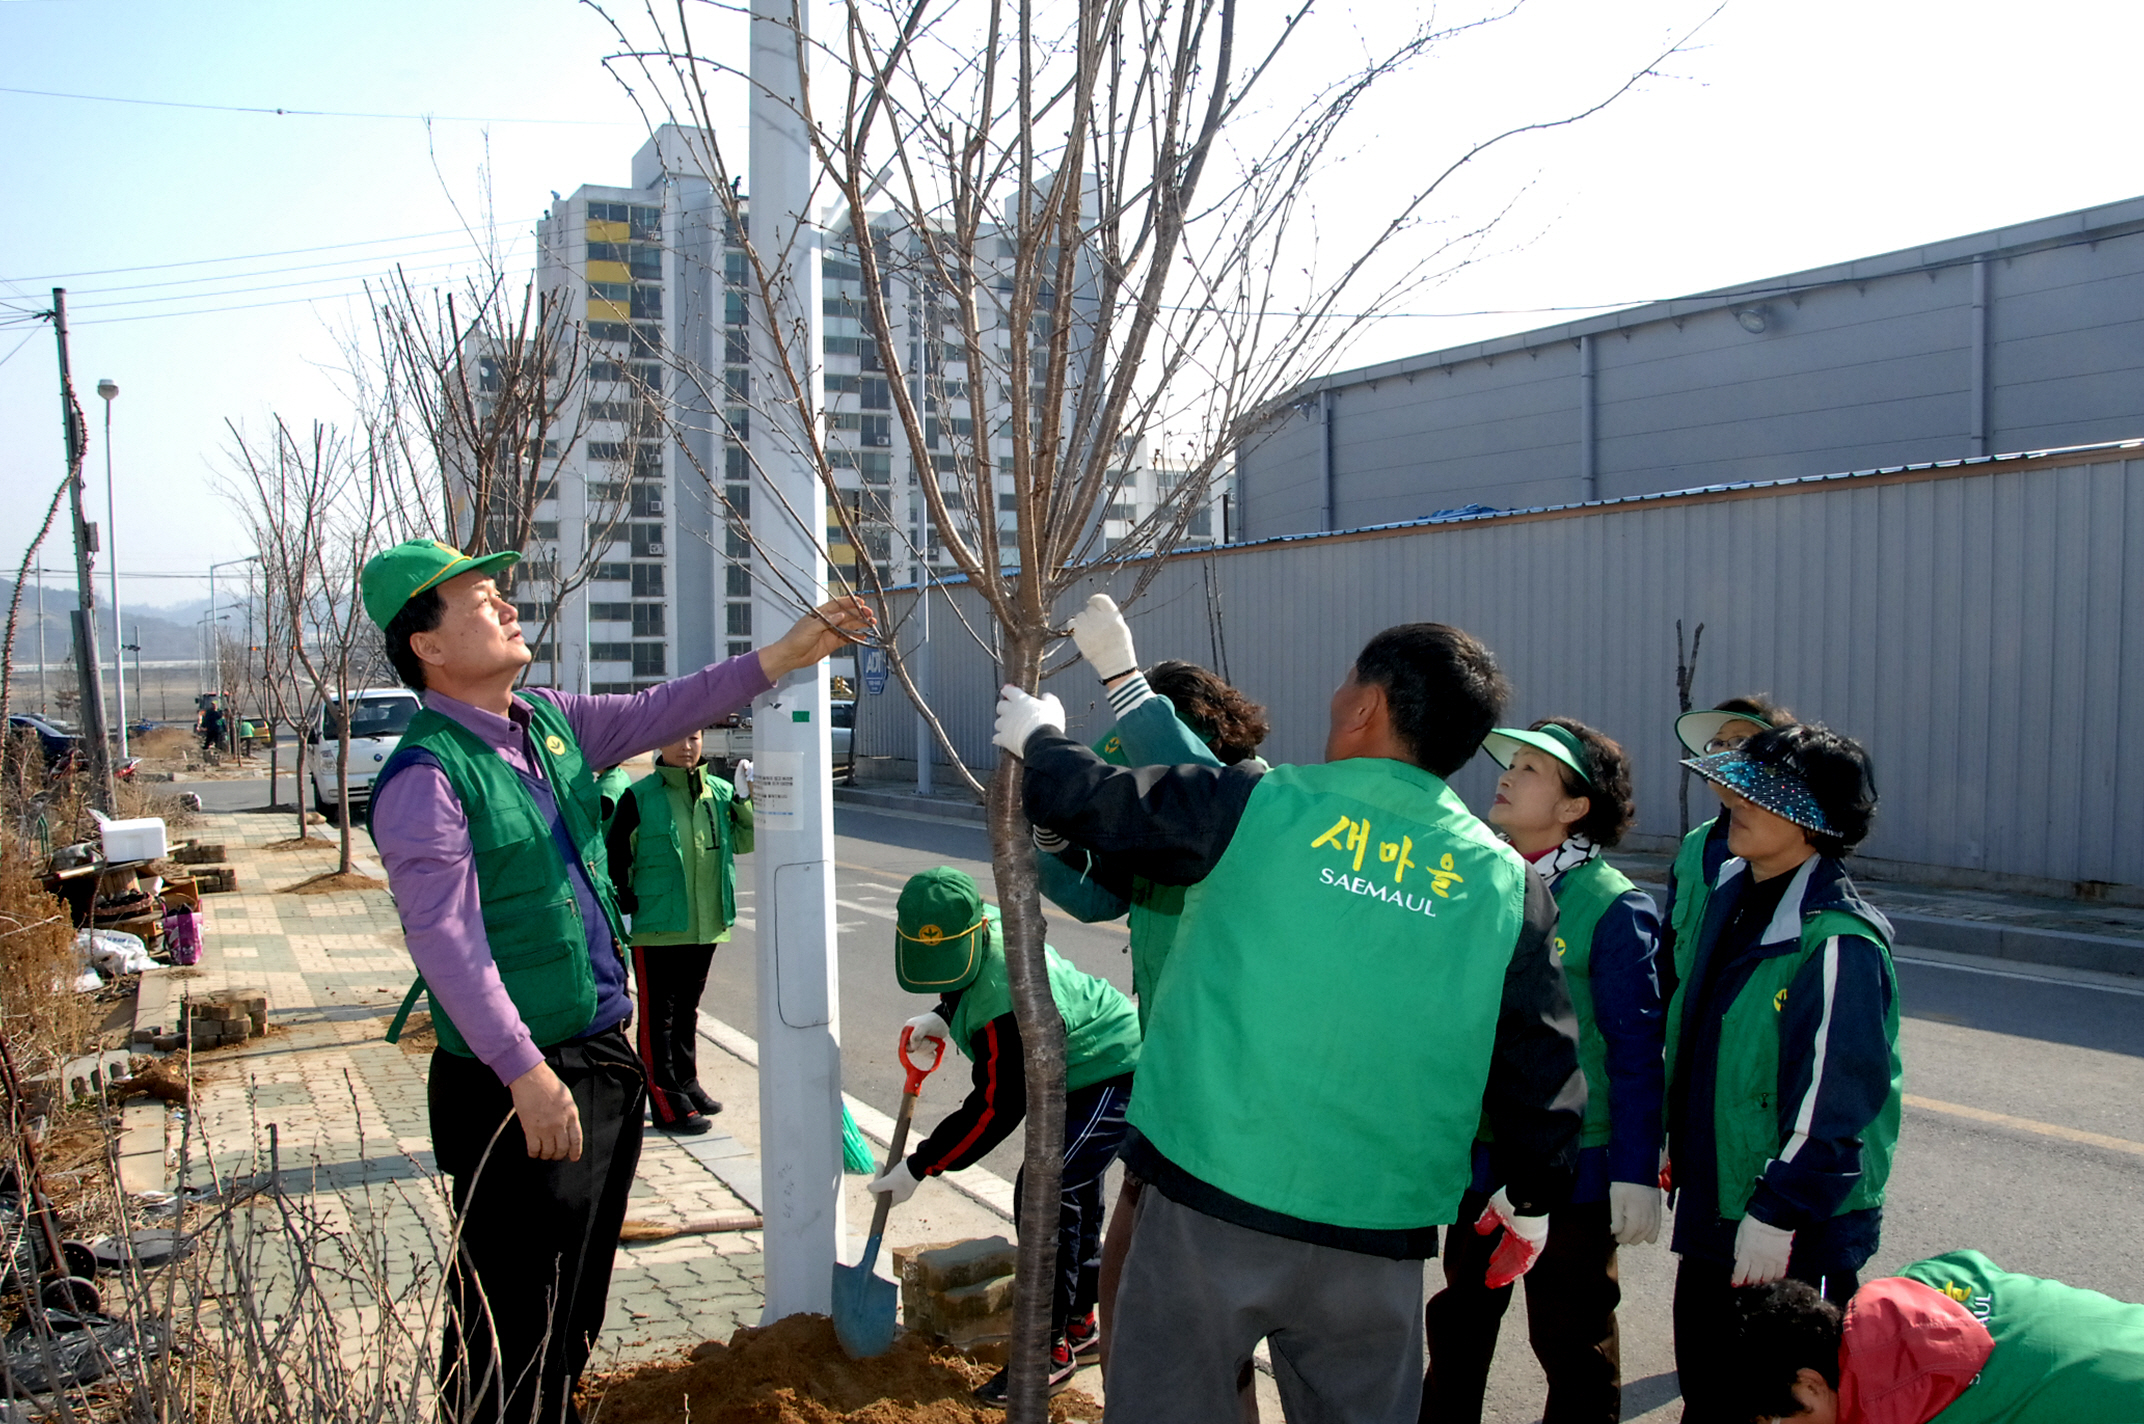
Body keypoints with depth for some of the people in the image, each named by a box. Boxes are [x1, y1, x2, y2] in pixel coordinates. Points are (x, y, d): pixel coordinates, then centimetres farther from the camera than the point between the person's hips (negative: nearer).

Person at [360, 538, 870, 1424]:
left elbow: (654, 716, 12)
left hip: (603, 1055, 8)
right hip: (516, 1085, -8)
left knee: (579, 1298, 22)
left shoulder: (549, 720, 7)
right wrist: (525, 1071, -24)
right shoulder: (425, 776, -17)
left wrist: (781, 656, 5)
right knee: (511, 1325, 5)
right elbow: (447, 941, -21)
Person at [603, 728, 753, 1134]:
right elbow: (615, 857, -5)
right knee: (658, 1016, 2)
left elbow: (744, 841, 3)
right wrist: (627, 905, -8)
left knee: (687, 1010, 19)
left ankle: (687, 1084, 33)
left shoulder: (719, 792, 4)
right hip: (656, 928, -5)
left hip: (706, 926, 5)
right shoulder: (639, 797, -8)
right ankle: (667, 1104, 9)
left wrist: (745, 800, -10)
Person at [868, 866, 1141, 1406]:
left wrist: (919, 1167, -21)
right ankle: (1078, 1316, 38)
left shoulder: (1005, 1003, -37)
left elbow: (997, 1108, -28)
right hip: (1080, 1060, 11)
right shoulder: (985, 920, -10)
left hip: (1110, 1075, -11)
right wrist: (942, 1016, 0)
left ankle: (1049, 1347, -3)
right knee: (1076, 1194, 21)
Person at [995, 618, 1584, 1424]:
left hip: (1208, 1198, -2)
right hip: (1381, 1236, 3)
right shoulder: (1505, 882, -1)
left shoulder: (1256, 806, -10)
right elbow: (1544, 1067, 5)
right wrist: (1533, 1201, 21)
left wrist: (1041, 737, 22)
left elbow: (1096, 804, 1)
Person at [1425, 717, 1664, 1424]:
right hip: (1475, 1154, 6)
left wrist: (1636, 1173, -13)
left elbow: (1636, 1049, -13)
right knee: (1459, 1324, 22)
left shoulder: (1613, 905, -15)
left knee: (1572, 1342, 12)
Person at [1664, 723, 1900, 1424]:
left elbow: (1832, 1100, -21)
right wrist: (1676, 1142, 19)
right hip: (1710, 1209, 8)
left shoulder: (1838, 939, -20)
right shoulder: (1730, 895, 6)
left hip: (1798, 1236, -8)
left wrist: (1778, 1214, -19)